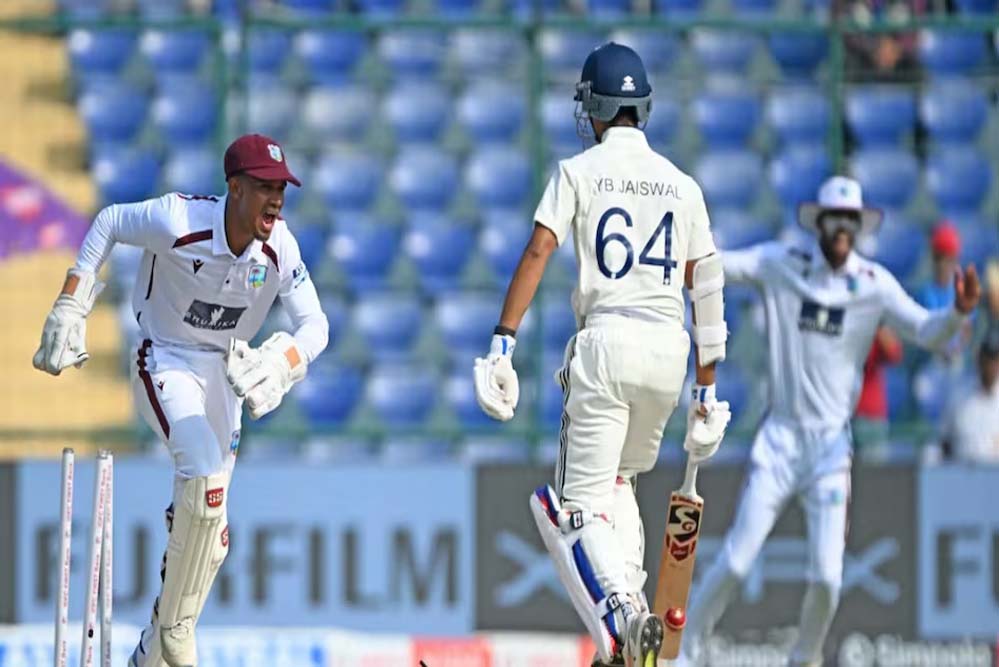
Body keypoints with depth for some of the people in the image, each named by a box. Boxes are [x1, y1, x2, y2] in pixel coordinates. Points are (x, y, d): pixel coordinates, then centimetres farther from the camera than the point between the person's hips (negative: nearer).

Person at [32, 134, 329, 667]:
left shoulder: (279, 247, -14)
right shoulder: (178, 221, -25)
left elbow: (314, 324, -12)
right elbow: (108, 224, -8)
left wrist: (279, 364, -34)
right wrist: (69, 310, -10)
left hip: (224, 374, 5)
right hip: (166, 364, -5)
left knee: (208, 521, 7)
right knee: (205, 473, -28)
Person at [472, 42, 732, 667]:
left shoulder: (579, 171, 2)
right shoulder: (682, 185, 13)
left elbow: (538, 252, -10)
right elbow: (707, 290, 13)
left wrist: (502, 345, -14)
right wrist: (707, 389, 18)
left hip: (607, 340, -4)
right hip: (669, 347, 4)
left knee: (580, 502, -4)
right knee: (617, 481, 27)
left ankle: (620, 615, -29)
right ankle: (632, 608, 14)